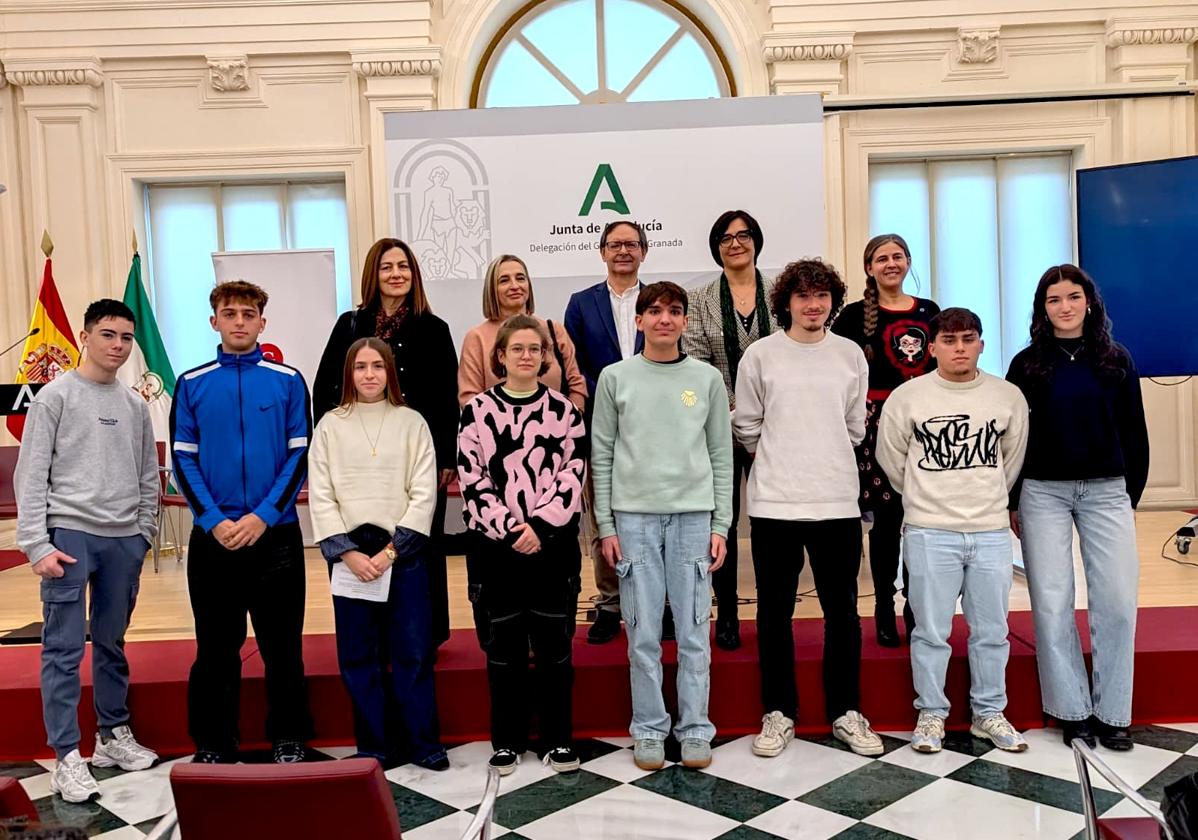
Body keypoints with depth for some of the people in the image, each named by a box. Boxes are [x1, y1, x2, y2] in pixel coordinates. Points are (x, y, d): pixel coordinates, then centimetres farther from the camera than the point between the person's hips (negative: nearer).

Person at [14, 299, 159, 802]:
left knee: (112, 643, 14)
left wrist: (144, 532, 9)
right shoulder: (55, 397, -2)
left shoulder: (135, 405, 12)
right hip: (70, 533, -4)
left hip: (124, 540, 4)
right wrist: (37, 544, -11)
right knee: (64, 648, -3)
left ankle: (114, 735, 25)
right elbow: (31, 476, -5)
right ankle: (66, 757, 2)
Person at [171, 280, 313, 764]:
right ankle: (212, 745, 23)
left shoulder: (288, 381, 2)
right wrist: (214, 522, -11)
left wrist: (263, 515, -13)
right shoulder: (191, 384, 5)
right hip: (211, 536, 1)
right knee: (216, 647, 9)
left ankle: (288, 740, 21)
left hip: (276, 534, -1)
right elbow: (183, 460, 2)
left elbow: (300, 455, -2)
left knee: (282, 645, 7)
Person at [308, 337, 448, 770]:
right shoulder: (330, 425, 6)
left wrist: (391, 549, -11)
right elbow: (320, 496, 1)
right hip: (348, 553, 1)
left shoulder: (411, 422, 3)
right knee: (358, 655, 5)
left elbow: (424, 494, -2)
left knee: (413, 651, 2)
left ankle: (424, 743, 15)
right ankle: (374, 746, 17)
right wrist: (347, 552, -9)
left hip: (403, 551, -1)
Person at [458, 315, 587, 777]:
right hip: (496, 544, 0)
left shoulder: (564, 410, 5)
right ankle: (507, 740, 20)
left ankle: (558, 739, 18)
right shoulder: (477, 411, 3)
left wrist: (539, 525, -13)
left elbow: (573, 475, -2)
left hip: (554, 544, 0)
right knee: (503, 648, 7)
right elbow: (472, 481, -2)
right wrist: (508, 528, -11)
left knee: (554, 646, 6)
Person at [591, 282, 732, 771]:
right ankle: (649, 731, 15)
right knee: (643, 633, 4)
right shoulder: (616, 378, 5)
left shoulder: (707, 379, 7)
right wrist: (606, 526, -1)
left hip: (694, 515, 1)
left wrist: (721, 524, 1)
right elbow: (601, 456, 4)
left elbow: (721, 456, 7)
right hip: (634, 516, 0)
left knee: (694, 631, 4)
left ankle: (695, 730, 15)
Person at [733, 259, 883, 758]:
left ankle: (846, 712, 22)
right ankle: (779, 713, 20)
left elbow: (855, 426, 14)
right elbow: (746, 427, 5)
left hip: (837, 502, 2)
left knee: (842, 610, 8)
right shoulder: (761, 355, -1)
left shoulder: (850, 355, 5)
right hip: (774, 504, -1)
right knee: (775, 612, 7)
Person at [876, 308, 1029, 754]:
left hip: (991, 532, 3)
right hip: (929, 533, -2)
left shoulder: (1009, 397, 4)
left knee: (991, 631, 10)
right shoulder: (907, 397, -4)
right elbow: (891, 457, 7)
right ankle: (931, 715, 18)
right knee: (931, 632, 4)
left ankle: (989, 713, 25)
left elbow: (1013, 458, 15)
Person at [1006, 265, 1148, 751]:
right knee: (1052, 604, -1)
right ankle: (1072, 710, 11)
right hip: (1043, 492, -1)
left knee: (1117, 600, -3)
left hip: (1106, 491, 1)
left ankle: (1112, 713, 9)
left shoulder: (1116, 360, 6)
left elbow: (1134, 434, 9)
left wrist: (1131, 495, 6)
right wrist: (1012, 503, 2)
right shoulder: (1027, 364, 4)